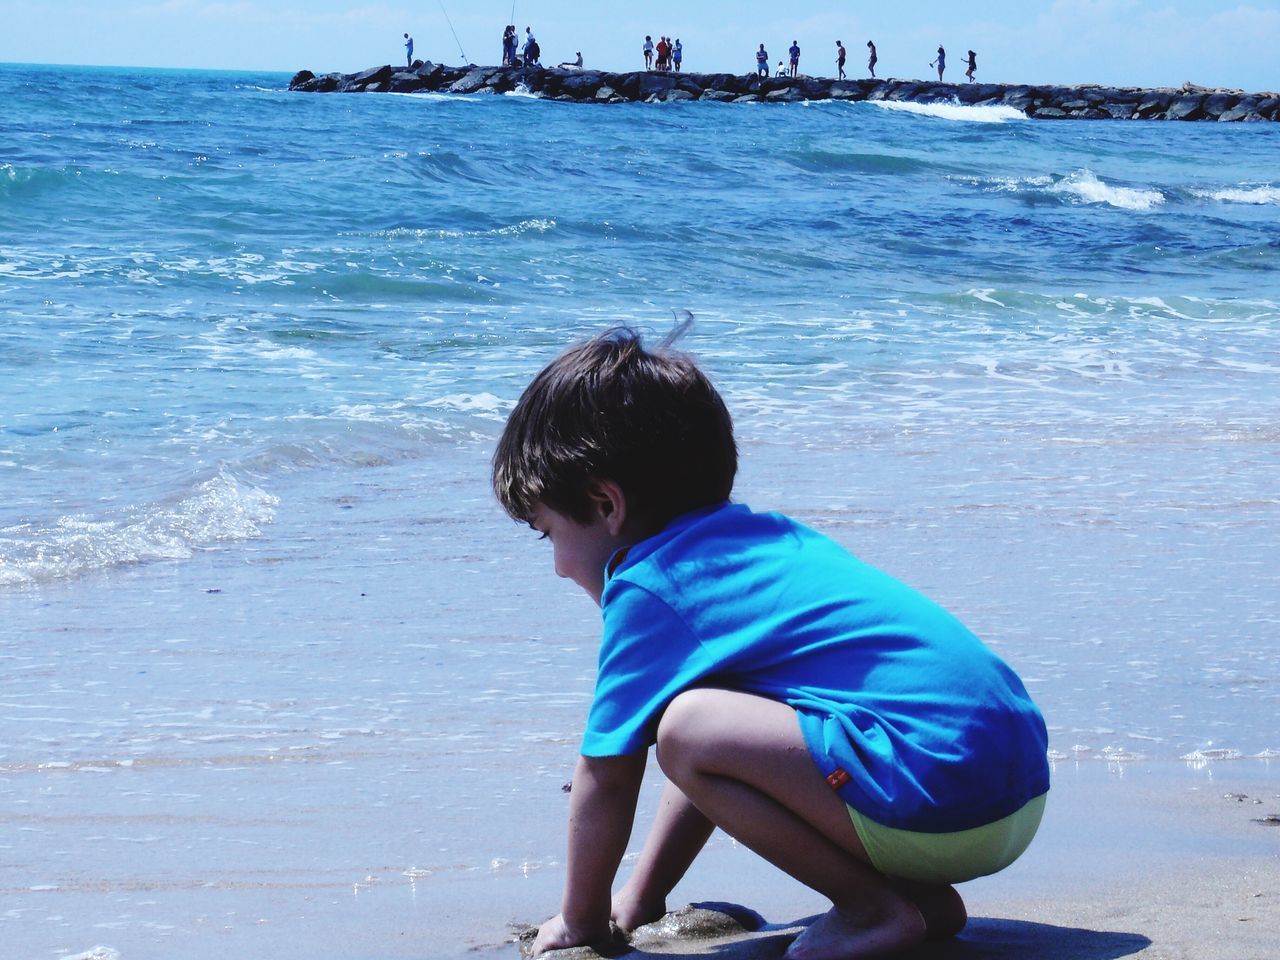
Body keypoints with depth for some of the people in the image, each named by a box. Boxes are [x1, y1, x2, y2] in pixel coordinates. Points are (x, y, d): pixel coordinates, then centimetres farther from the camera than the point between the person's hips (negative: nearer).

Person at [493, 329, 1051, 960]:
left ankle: (876, 907, -6)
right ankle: (920, 893, 14)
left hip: (941, 803, -10)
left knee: (689, 730, -16)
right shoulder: (768, 536, 23)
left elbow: (606, 775, 3)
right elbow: (725, 744, 33)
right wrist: (641, 897, 37)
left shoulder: (647, 586, -3)